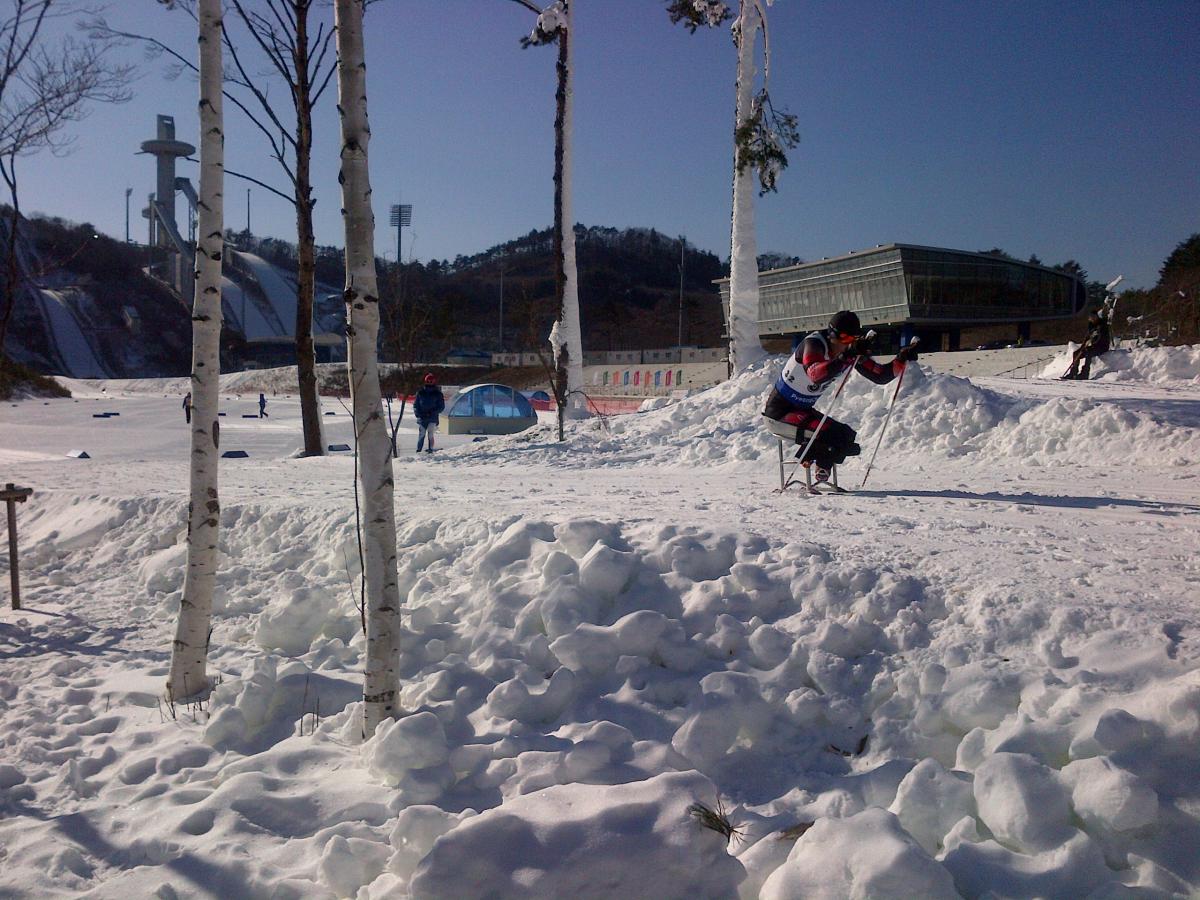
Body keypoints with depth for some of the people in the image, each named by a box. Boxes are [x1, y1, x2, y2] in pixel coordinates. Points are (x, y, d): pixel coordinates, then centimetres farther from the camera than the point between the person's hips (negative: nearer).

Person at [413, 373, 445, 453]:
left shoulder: (438, 394, 2)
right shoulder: (420, 393, 6)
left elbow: (441, 406, 3)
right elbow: (415, 405, 12)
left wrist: (433, 412, -11)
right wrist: (417, 413, -6)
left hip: (432, 418, -1)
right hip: (422, 418, 2)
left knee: (430, 434, -12)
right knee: (421, 435, -1)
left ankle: (430, 449, -7)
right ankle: (418, 451, 6)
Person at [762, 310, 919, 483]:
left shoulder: (851, 352, -2)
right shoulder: (813, 344, -25)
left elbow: (880, 375, 3)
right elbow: (816, 375, -45)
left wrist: (901, 359, -13)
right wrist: (847, 356, -53)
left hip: (803, 410, 9)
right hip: (779, 413, -9)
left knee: (847, 436, 2)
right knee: (831, 434, -24)